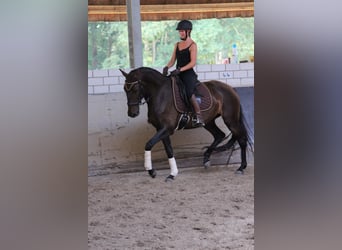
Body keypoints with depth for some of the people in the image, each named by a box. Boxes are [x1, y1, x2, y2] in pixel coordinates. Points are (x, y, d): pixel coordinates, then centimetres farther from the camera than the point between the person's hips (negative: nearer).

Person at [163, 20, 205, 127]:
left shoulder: (192, 45, -4)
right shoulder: (177, 45, 16)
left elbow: (193, 62, -12)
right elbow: (172, 60, 13)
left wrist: (180, 70, -22)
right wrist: (167, 67, -9)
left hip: (188, 74, -8)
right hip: (178, 74, 8)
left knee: (189, 92, -26)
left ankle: (199, 118, -23)